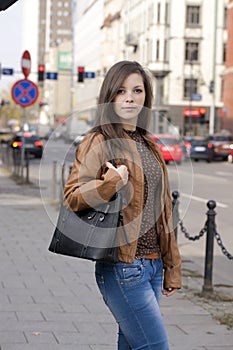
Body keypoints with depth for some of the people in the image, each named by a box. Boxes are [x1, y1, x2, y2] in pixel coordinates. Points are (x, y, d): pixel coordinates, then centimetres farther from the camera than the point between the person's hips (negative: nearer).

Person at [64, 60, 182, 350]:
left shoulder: (147, 145, 16)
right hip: (123, 268, -7)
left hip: (153, 266, 7)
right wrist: (113, 182, -29)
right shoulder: (98, 142, -6)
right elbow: (72, 196, -14)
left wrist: (171, 268, 18)